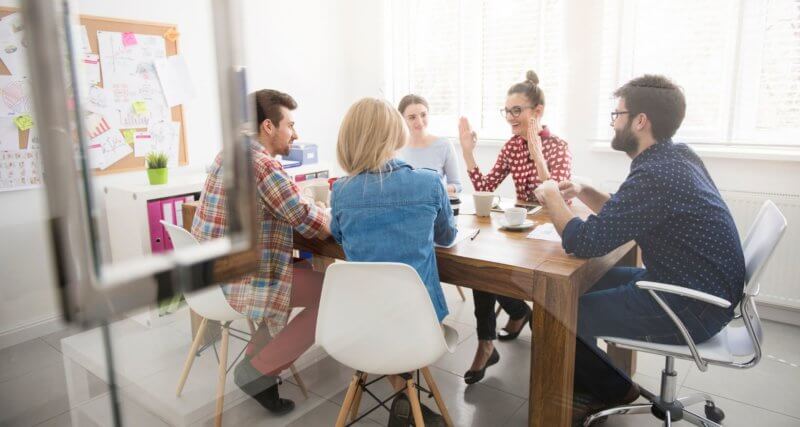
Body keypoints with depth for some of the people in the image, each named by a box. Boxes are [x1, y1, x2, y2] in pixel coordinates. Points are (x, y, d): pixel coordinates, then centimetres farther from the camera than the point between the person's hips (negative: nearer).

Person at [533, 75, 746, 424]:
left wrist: (552, 198, -10)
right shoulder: (675, 156, 4)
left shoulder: (655, 174, -28)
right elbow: (623, 215, 16)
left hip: (692, 308, -10)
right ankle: (592, 384, 27)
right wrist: (584, 192, 0)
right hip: (701, 288, 10)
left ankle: (612, 390, 20)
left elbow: (584, 243, -26)